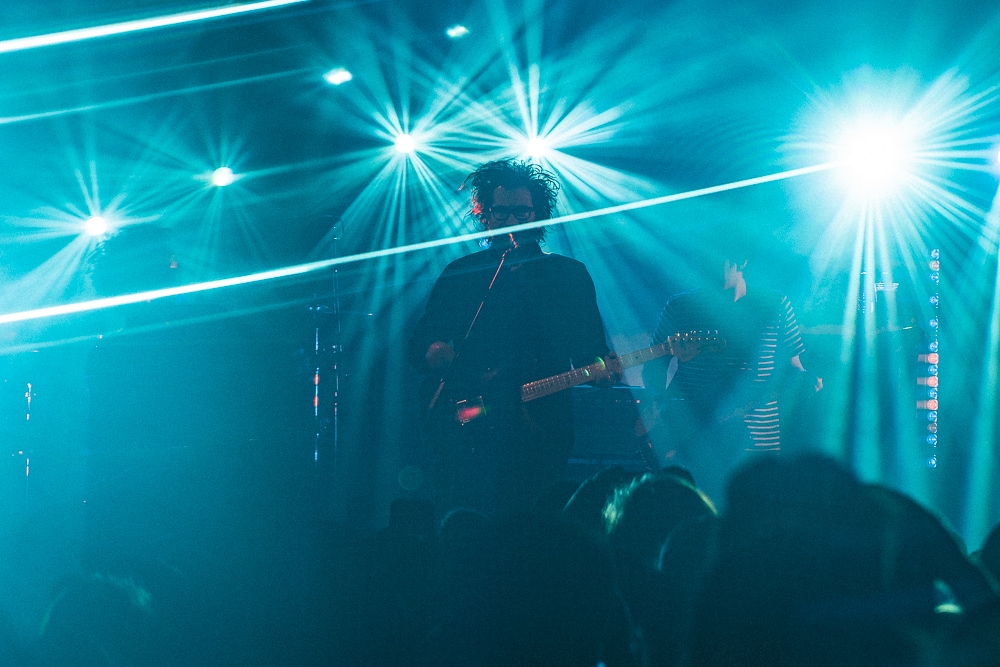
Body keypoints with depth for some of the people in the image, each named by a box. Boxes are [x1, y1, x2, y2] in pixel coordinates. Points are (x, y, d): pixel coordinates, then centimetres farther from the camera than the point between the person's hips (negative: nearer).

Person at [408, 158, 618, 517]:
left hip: (537, 430, -1)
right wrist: (433, 351, -8)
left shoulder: (569, 275, 11)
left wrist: (601, 368, -14)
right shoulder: (460, 273, 14)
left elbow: (590, 346, 8)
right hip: (464, 430, 1)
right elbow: (419, 342, 14)